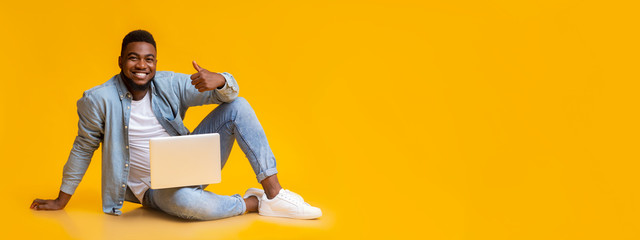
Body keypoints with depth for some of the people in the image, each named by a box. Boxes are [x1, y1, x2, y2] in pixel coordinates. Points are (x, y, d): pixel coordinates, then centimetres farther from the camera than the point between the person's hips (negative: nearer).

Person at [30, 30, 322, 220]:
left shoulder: (171, 84, -4)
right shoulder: (98, 100, -11)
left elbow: (228, 93, -4)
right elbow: (83, 148, 1)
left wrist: (219, 80, -30)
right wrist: (62, 200, 7)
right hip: (155, 189, -4)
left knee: (236, 106, -13)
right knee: (185, 201, -42)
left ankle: (273, 191, -19)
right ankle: (252, 202, -15)